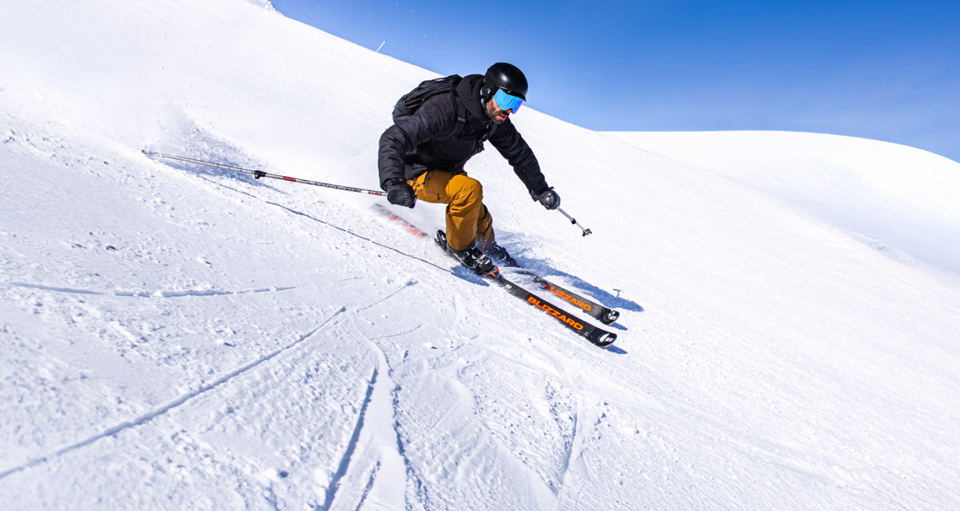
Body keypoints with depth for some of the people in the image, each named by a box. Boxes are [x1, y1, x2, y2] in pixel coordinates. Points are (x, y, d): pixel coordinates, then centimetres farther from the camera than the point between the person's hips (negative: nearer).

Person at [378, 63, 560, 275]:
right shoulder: (445, 109, -32)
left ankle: (487, 246, 38)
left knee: (482, 222, 1)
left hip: (448, 173, 7)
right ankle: (461, 246, -6)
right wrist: (394, 182, -52)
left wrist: (540, 189, 9)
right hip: (416, 175, -7)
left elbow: (520, 153, 8)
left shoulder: (496, 120, -8)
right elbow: (393, 138, -37)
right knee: (470, 189, -31)